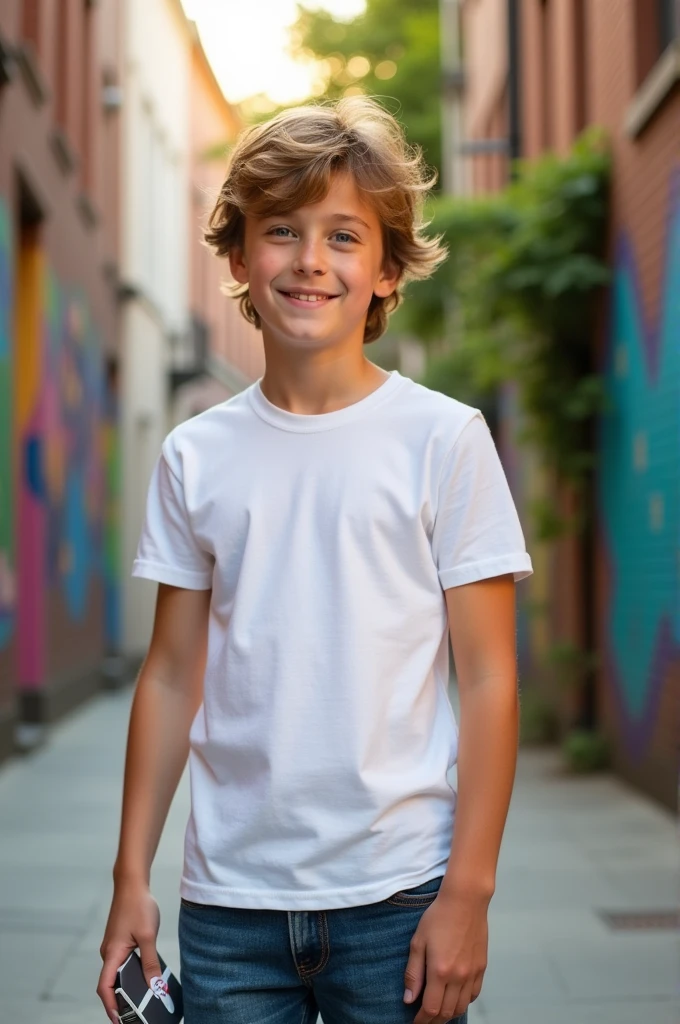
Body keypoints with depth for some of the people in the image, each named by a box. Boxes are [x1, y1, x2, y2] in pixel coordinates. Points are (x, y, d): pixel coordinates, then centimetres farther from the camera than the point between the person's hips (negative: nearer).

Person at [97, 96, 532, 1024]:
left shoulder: (443, 439, -4)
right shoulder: (195, 457, 4)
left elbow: (489, 680, -5)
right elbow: (172, 677, 8)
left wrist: (469, 893, -8)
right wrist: (132, 875, 5)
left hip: (398, 896, -2)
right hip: (228, 898, 3)